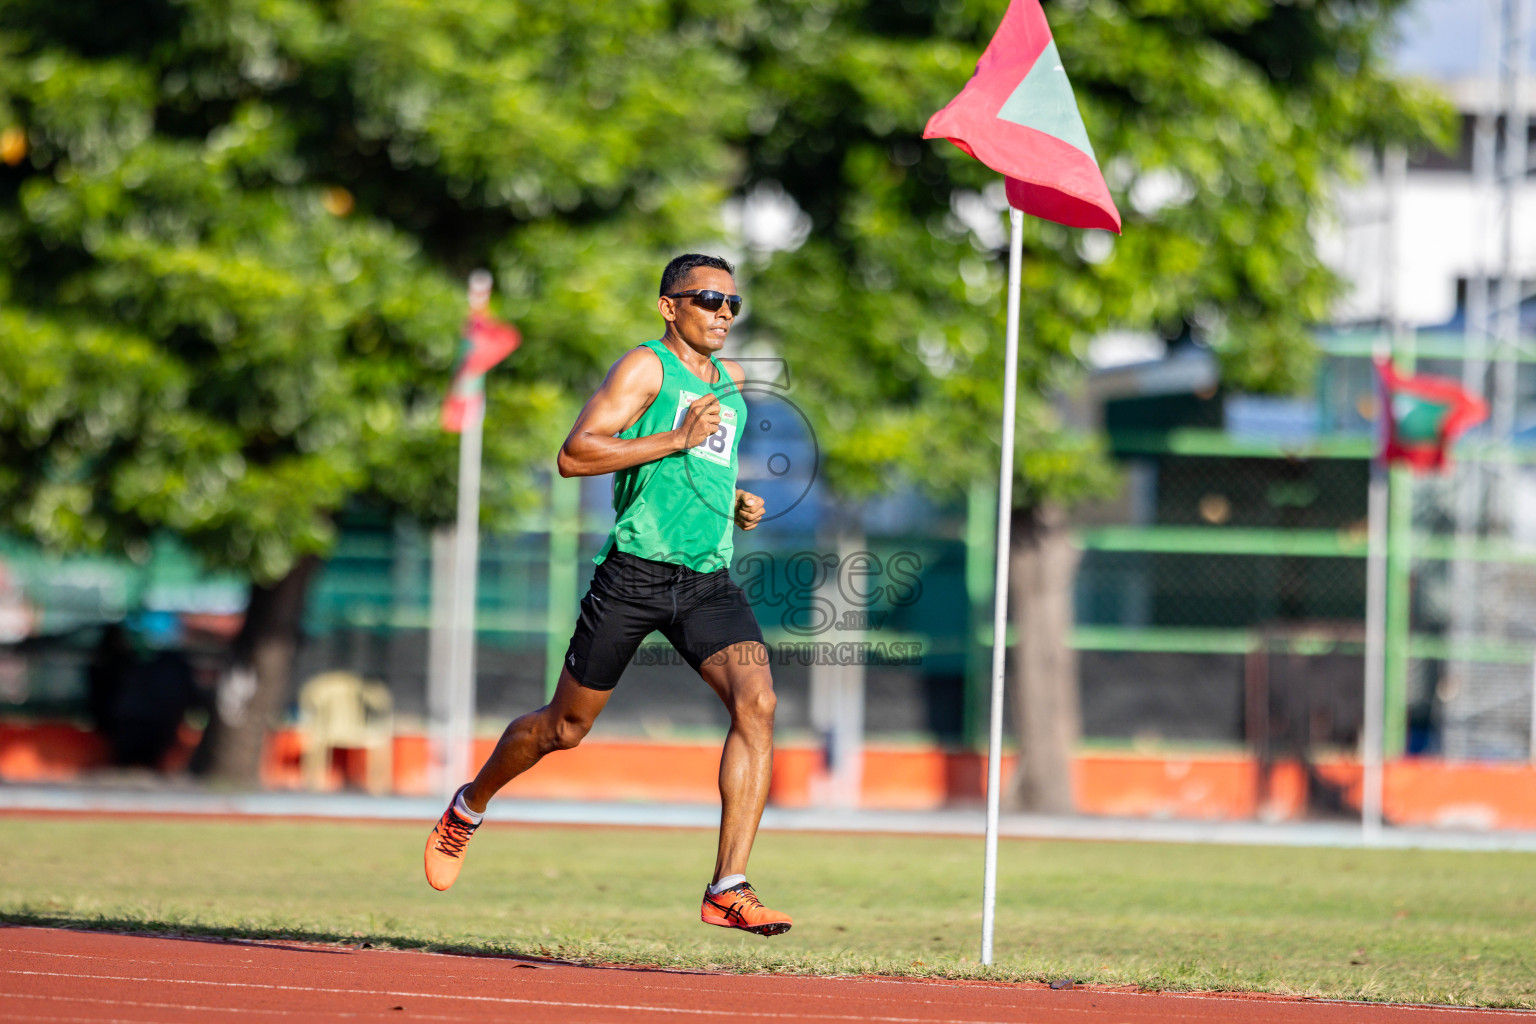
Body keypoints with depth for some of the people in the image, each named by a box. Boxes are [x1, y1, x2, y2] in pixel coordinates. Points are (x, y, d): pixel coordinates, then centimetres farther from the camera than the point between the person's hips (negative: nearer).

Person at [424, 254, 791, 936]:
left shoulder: (731, 379, 19)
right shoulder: (646, 366, -4)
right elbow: (573, 455, -15)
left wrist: (736, 504, 16)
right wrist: (677, 438, -19)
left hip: (708, 581, 5)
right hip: (635, 572, -5)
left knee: (757, 702, -19)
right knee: (566, 726, 7)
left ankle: (729, 888, -21)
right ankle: (470, 805, 37)